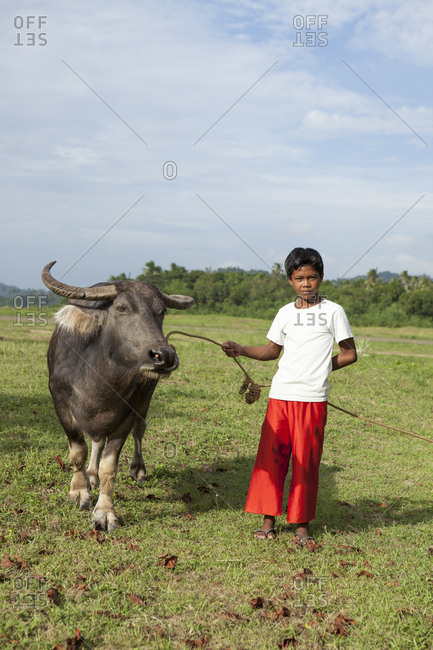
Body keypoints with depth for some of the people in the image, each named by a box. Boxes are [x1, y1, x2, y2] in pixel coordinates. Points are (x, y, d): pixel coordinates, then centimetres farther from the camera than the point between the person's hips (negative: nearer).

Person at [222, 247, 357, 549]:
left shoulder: (333, 311, 2)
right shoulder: (285, 313, 11)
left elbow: (350, 354, 6)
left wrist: (319, 368, 3)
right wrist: (241, 350, 8)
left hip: (313, 399, -3)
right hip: (280, 396, 3)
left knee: (306, 462, 1)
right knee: (271, 457, 3)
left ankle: (302, 527, 13)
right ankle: (269, 521, 15)